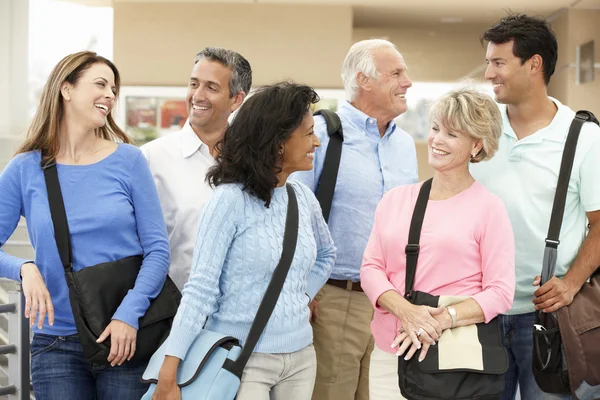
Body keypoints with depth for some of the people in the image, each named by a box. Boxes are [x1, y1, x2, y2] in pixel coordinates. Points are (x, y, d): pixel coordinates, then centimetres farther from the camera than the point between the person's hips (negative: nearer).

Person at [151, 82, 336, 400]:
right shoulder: (231, 200, -13)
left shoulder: (303, 198, 5)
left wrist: (303, 296, 10)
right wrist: (168, 374, -21)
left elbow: (326, 254, 25)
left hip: (301, 357, 6)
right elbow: (201, 288, -16)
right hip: (243, 360, -6)